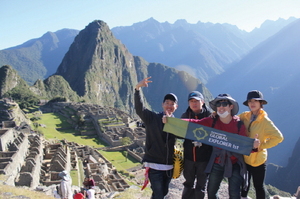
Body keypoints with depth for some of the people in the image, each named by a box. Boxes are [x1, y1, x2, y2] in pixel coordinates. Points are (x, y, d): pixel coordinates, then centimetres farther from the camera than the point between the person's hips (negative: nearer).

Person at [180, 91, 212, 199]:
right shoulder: (185, 116, 3)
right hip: (189, 156, 3)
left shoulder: (210, 116, -7)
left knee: (201, 186, 12)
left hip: (204, 157, -3)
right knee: (188, 184, 18)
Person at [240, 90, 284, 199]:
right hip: (244, 158, 5)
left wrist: (260, 146, -17)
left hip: (257, 160, -5)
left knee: (258, 186, 9)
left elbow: (278, 137, -21)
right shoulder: (245, 116, -1)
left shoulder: (265, 120, -15)